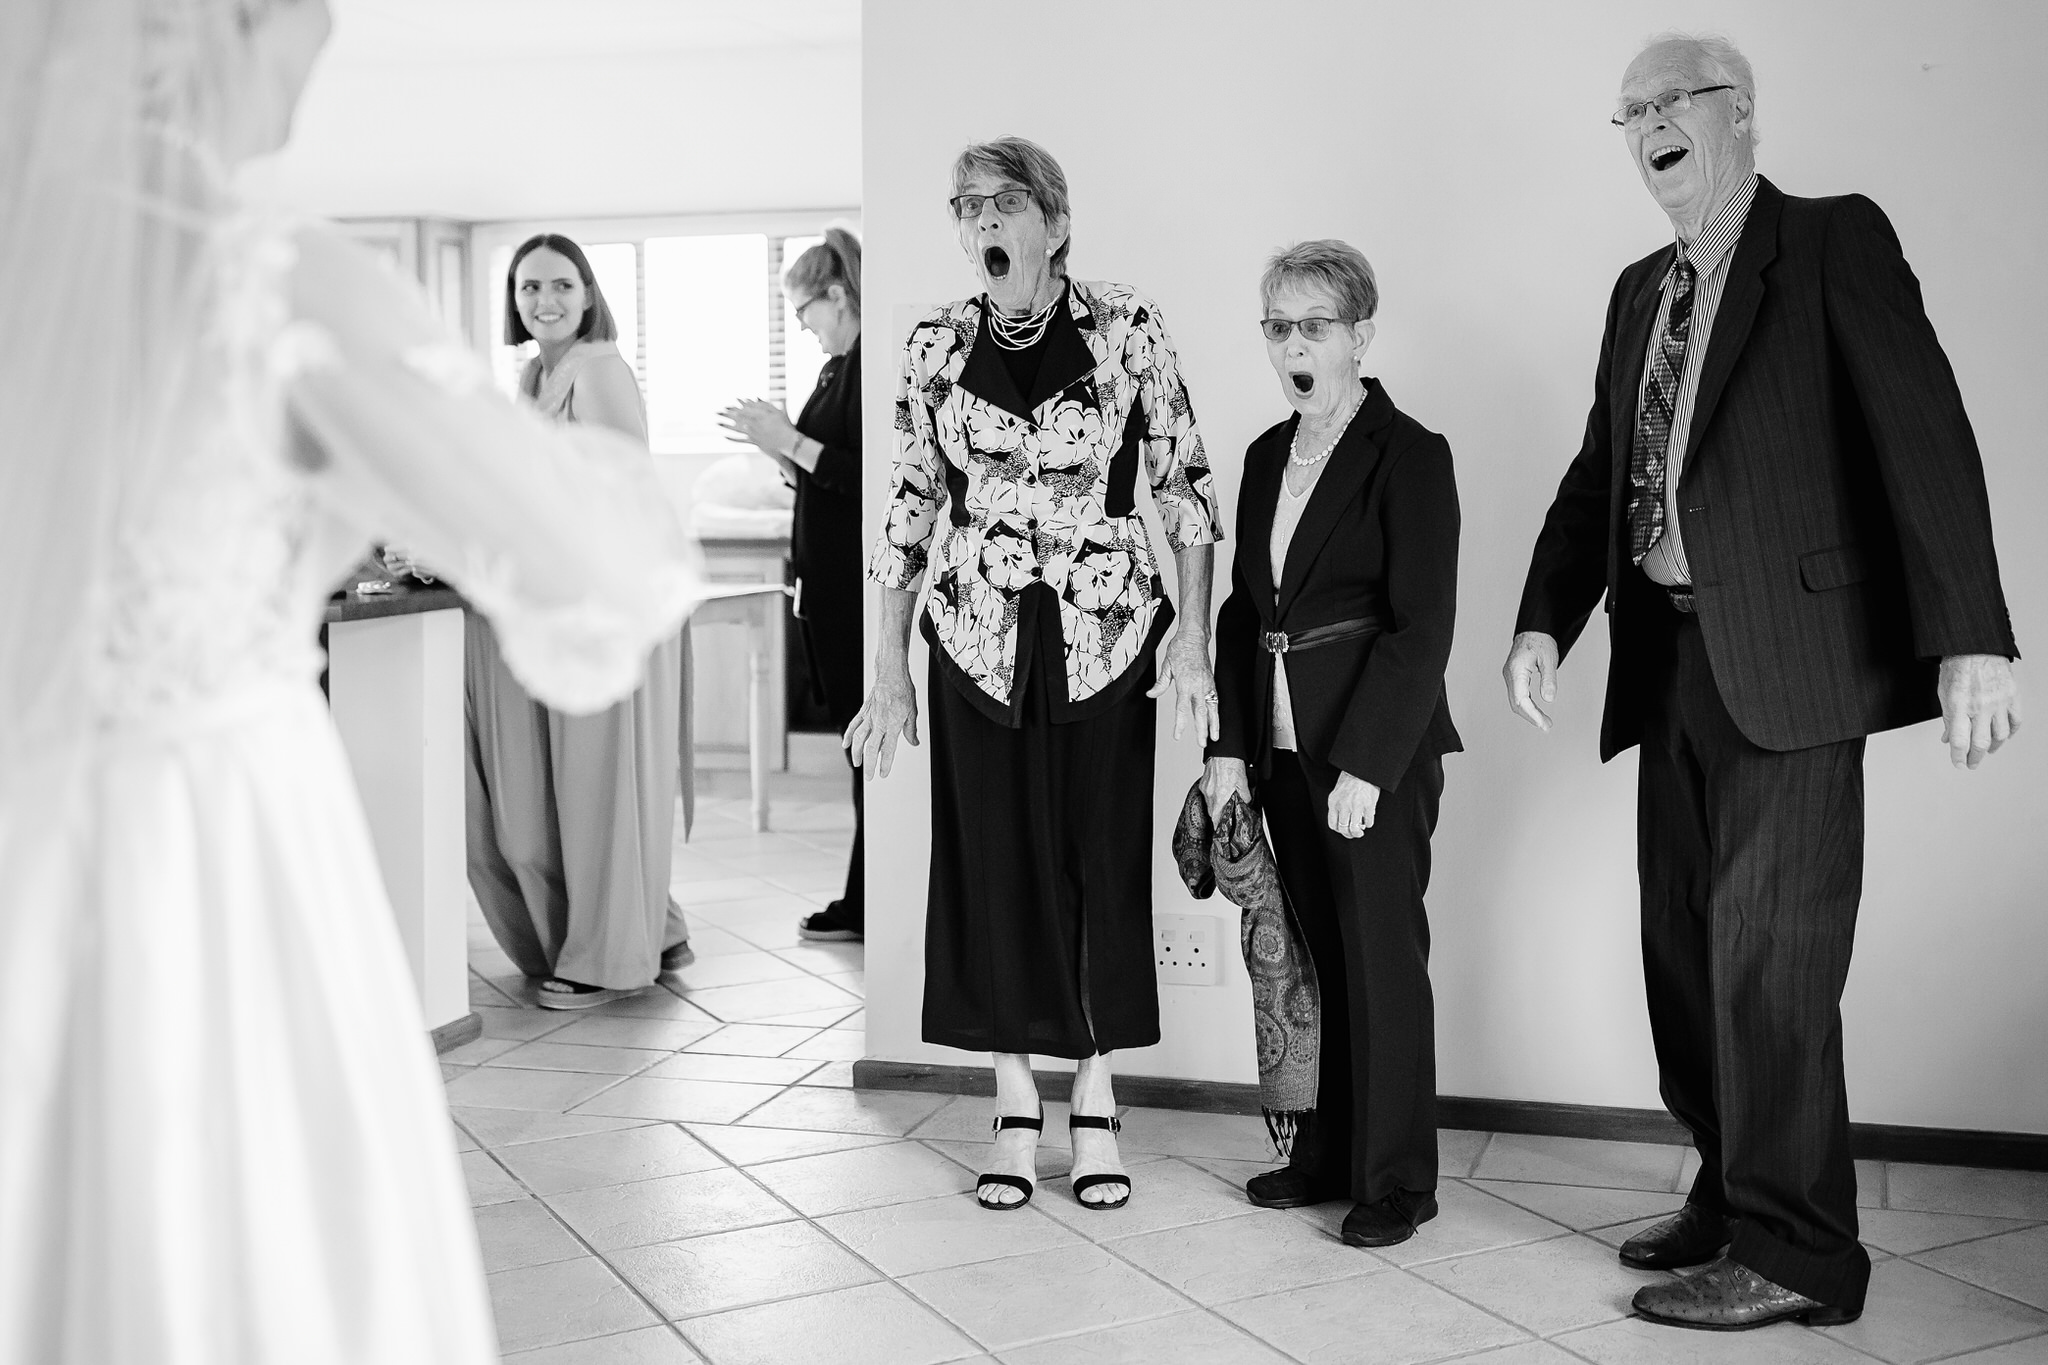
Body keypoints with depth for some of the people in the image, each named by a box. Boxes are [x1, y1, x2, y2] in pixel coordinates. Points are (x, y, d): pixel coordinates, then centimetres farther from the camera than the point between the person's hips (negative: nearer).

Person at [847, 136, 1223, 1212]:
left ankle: (1095, 1102, 19)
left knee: (1105, 855, 3)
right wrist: (888, 668, 4)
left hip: (1106, 634, -1)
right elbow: (910, 507, 6)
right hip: (978, 639, 2)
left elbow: (1185, 483, -1)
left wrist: (1194, 636, -7)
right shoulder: (936, 346, 2)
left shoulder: (1127, 330, -4)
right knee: (992, 860, 5)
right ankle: (1016, 1105, 20)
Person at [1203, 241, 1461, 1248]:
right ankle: (1327, 1155, 23)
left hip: (1378, 749, -6)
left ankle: (1395, 1182, 13)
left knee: (1383, 959, 1)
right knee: (1323, 957, 11)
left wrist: (1366, 763, -18)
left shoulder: (1409, 454, -8)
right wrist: (1230, 744, 5)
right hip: (1285, 748, 6)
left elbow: (1423, 627, -13)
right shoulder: (1268, 456, 13)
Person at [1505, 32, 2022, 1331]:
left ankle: (1796, 1251, 4)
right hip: (1675, 663, 7)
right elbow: (1598, 473, 18)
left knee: (1768, 957, -7)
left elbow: (1923, 431, -11)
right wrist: (1546, 622, 2)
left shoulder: (1835, 242, -1)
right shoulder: (1641, 293, 19)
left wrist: (1970, 635, -20)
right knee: (1685, 955, 11)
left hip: (1789, 659, -7)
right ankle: (1734, 1195, 25)